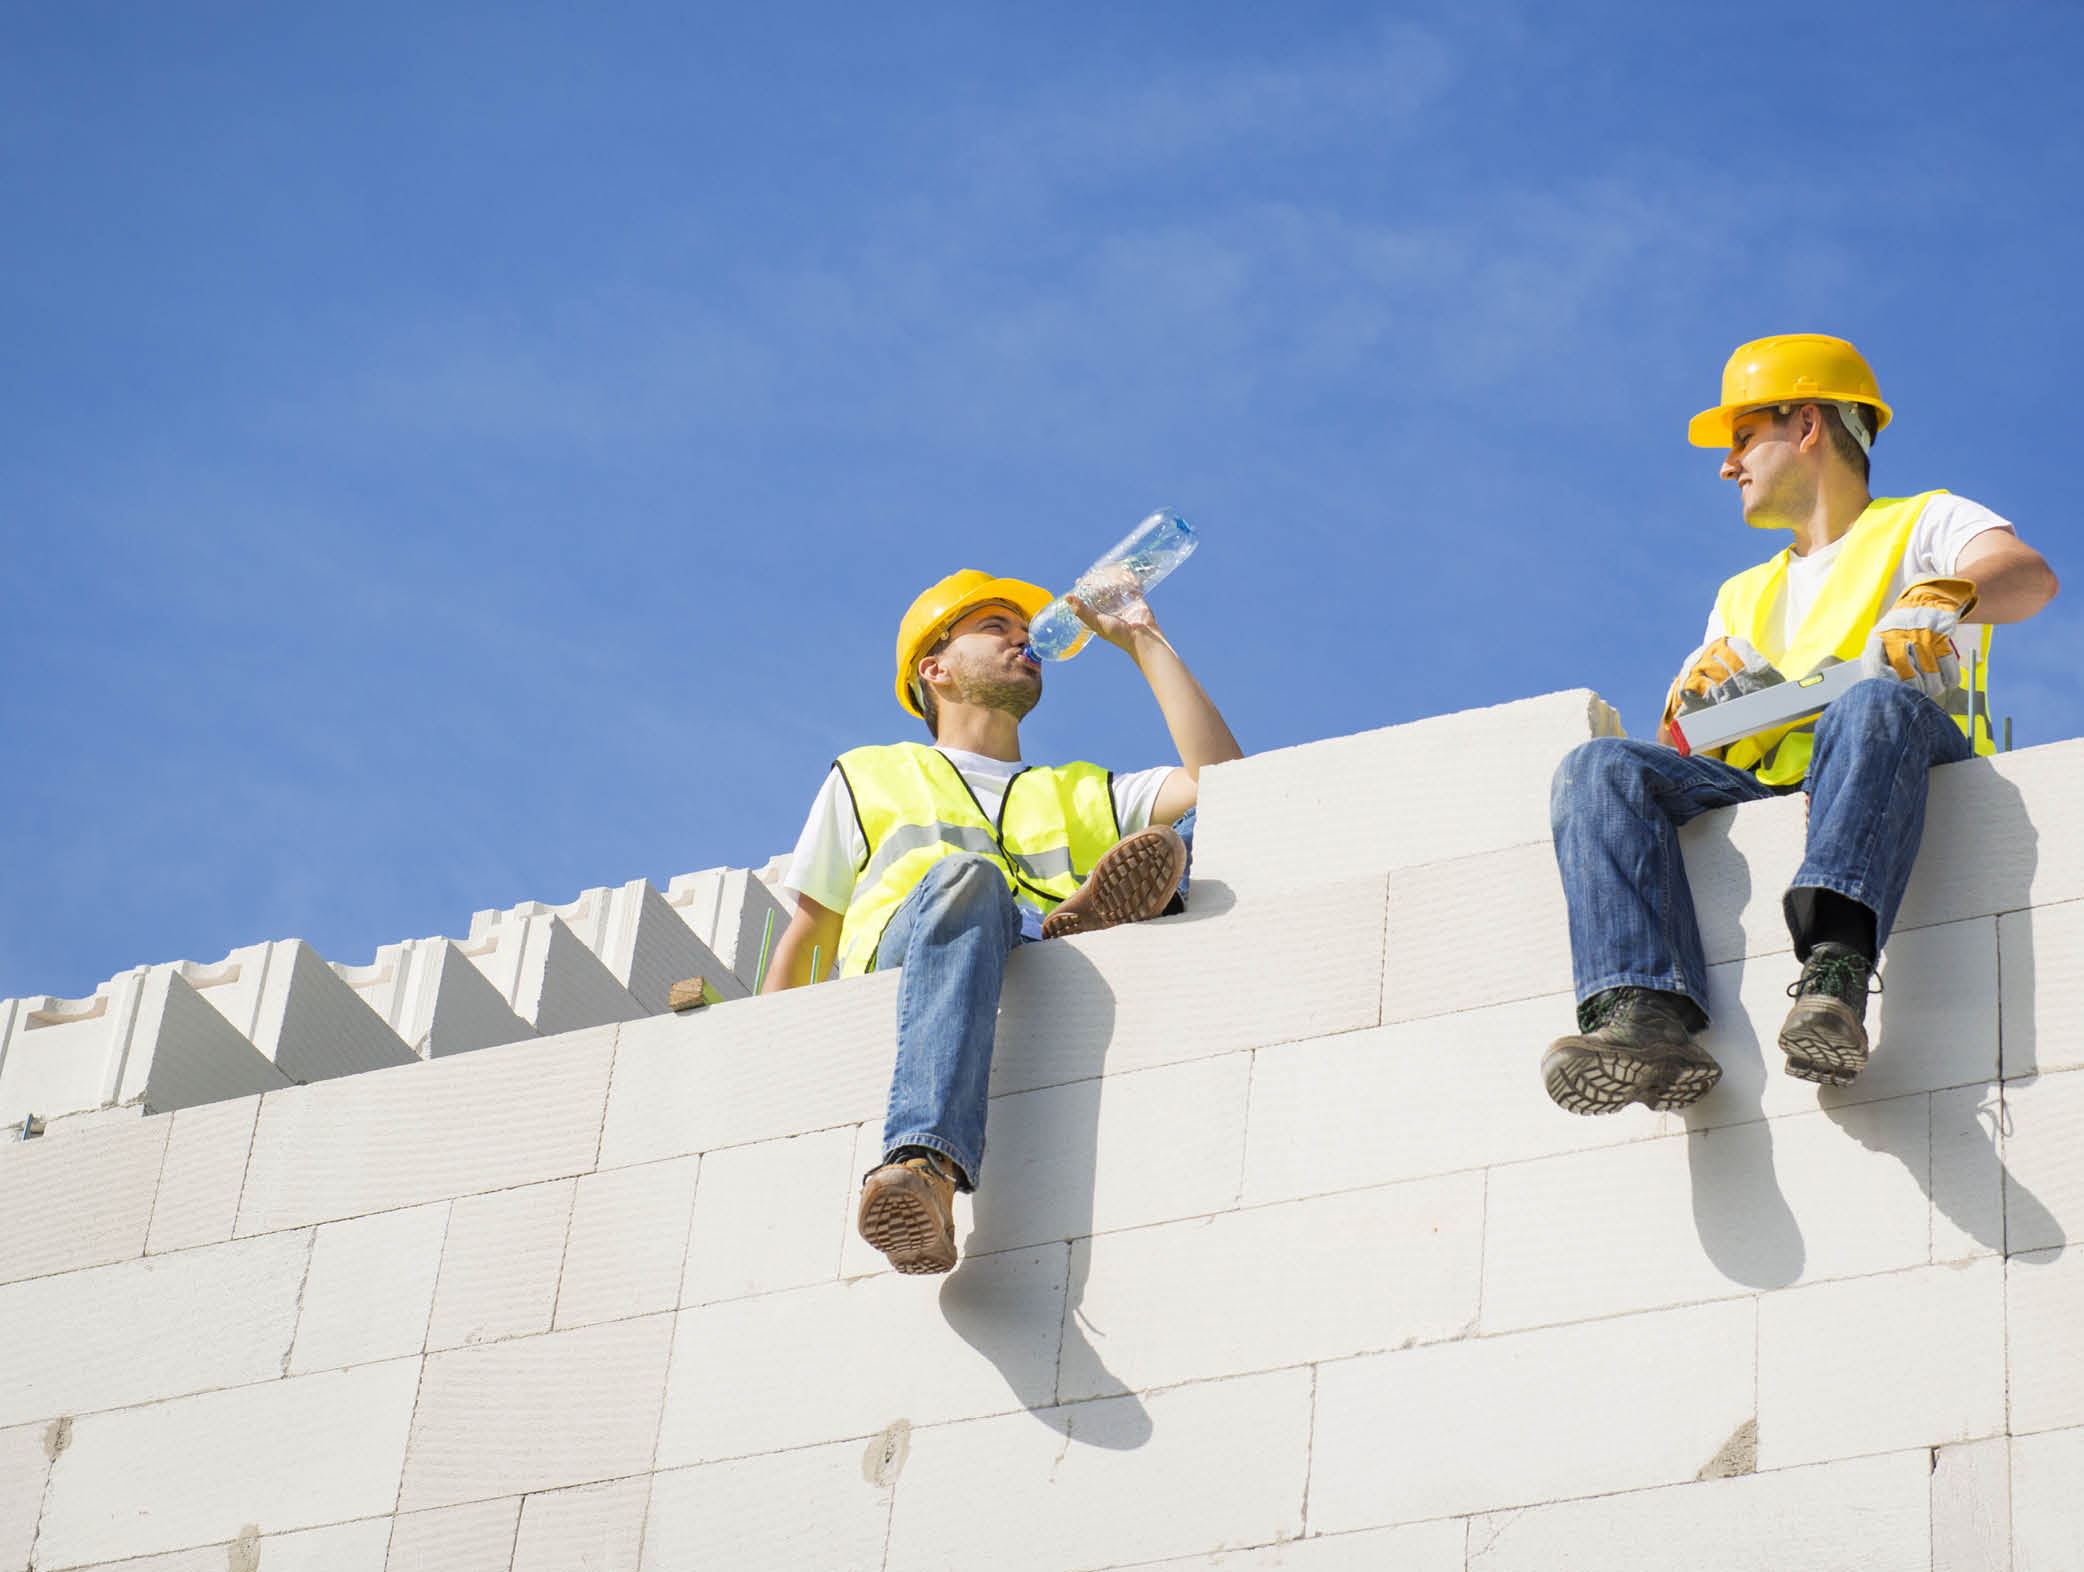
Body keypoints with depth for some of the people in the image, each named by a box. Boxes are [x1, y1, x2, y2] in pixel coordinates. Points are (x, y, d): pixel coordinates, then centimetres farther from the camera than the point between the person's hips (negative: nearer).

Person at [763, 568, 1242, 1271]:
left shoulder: (1082, 792, 39)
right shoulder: (868, 776, 34)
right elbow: (807, 941, 26)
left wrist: (1145, 644, 27)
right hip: (908, 946, -2)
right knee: (964, 876, -38)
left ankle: (1087, 918, -56)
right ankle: (923, 1167, -61)